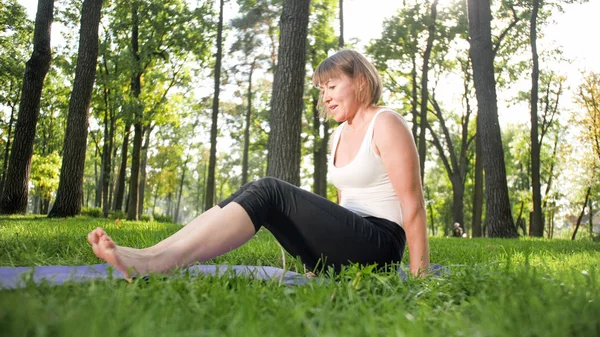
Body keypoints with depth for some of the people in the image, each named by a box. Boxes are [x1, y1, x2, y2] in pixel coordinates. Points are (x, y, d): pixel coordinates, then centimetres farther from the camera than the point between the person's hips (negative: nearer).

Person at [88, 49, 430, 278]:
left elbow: (413, 203, -11)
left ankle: (154, 262, -37)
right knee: (255, 193, -12)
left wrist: (420, 275, -13)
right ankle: (153, 256, -25)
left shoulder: (386, 124, -7)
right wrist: (322, 264, 19)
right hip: (345, 251, 7)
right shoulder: (339, 135, 18)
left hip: (378, 247, -7)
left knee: (270, 192, -25)